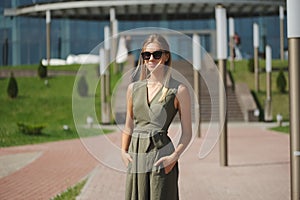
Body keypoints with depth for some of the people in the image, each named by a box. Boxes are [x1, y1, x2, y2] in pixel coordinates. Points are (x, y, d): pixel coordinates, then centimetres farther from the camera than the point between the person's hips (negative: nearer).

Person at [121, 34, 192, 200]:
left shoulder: (178, 90, -2)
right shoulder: (133, 88, 11)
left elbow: (187, 133, -1)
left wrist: (174, 156, -15)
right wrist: (124, 152, 4)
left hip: (161, 158, -4)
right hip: (136, 158, 4)